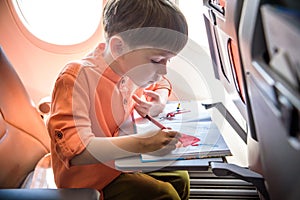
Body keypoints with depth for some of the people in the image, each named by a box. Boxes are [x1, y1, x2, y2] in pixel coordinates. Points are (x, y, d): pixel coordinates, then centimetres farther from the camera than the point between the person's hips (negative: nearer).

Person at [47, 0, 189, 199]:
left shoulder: (132, 67, -6)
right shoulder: (77, 77, -28)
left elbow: (162, 83, 17)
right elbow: (73, 150, -36)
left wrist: (159, 103, -7)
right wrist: (142, 143, -38)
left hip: (123, 163, 8)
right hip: (91, 180, -7)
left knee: (179, 179, 12)